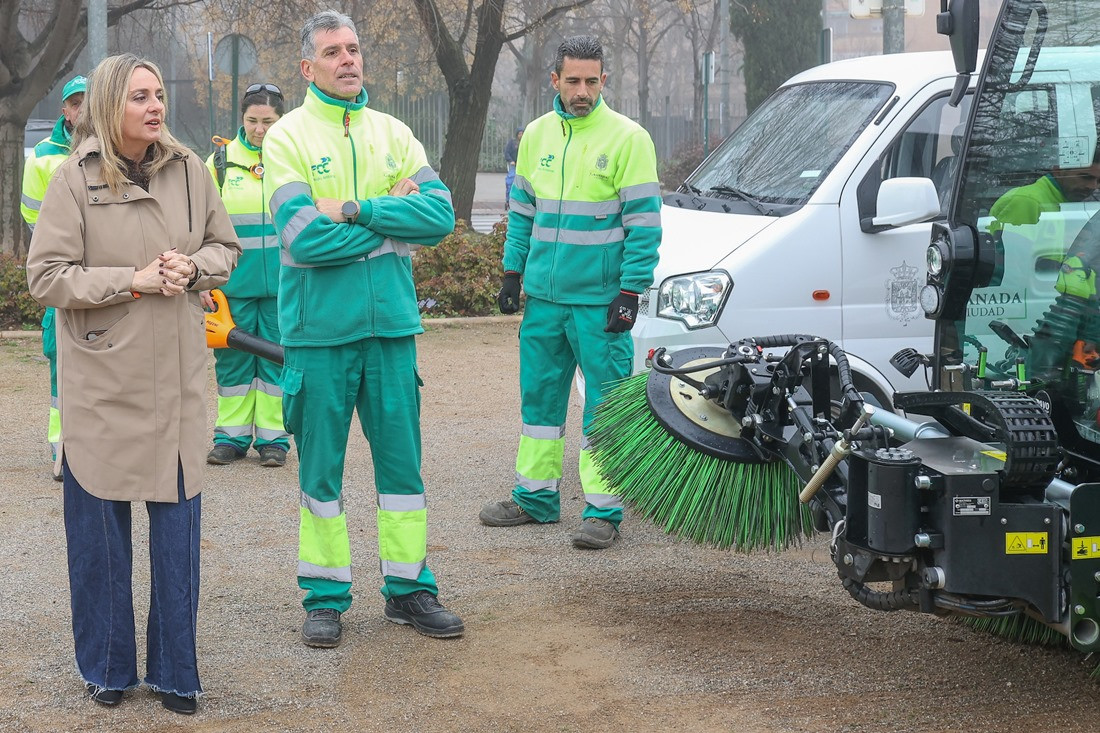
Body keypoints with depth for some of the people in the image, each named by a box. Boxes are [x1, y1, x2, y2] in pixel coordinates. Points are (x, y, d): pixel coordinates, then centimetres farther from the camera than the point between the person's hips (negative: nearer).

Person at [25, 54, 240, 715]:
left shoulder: (189, 170, 2)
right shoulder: (75, 180, -7)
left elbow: (227, 248, 13)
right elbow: (46, 277, -10)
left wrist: (191, 268, -9)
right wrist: (134, 280, -17)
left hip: (178, 377, 3)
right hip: (102, 381, -2)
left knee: (178, 522, 5)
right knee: (100, 526, 6)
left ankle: (176, 671, 17)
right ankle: (107, 667, 22)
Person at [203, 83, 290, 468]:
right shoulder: (219, 163, 5)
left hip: (283, 285, -1)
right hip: (233, 283, 1)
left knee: (278, 359, 4)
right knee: (233, 359, 5)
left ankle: (273, 438, 12)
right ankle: (232, 436, 14)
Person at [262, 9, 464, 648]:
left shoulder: (392, 133, 10)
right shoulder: (288, 136, -2)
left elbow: (440, 213, -4)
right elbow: (304, 237, -16)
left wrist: (356, 210, -13)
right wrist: (392, 225, -8)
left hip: (392, 324, 3)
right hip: (319, 327, -3)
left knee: (402, 458, 7)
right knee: (321, 466, 3)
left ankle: (409, 588, 17)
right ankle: (326, 595, 13)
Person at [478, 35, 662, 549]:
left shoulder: (627, 138, -7)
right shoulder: (537, 134, 9)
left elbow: (644, 222, -9)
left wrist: (630, 291, -13)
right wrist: (513, 271, 14)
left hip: (600, 301, -6)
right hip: (543, 295, 6)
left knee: (605, 406, -1)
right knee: (539, 396, 13)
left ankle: (602, 511, 5)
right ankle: (536, 497, 25)